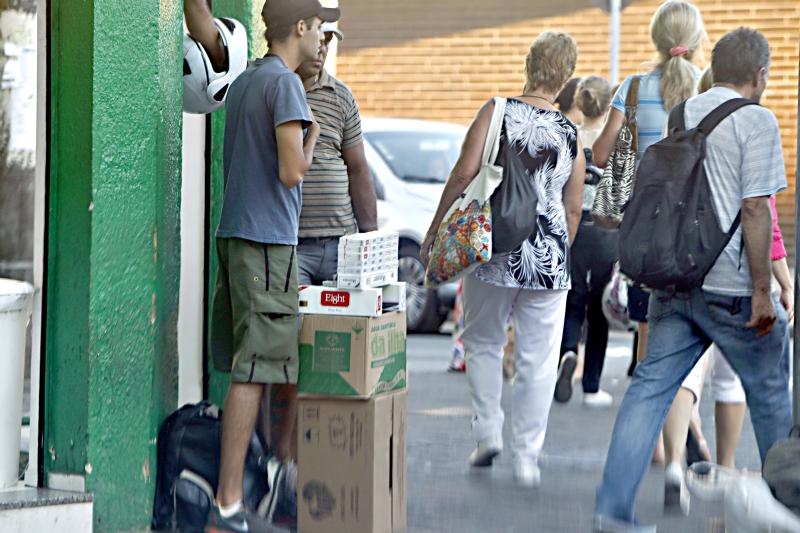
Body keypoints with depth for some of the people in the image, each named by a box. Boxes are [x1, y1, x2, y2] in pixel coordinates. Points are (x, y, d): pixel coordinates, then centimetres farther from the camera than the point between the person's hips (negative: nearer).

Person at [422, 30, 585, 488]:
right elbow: (573, 209, 7)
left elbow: (464, 175, -9)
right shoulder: (571, 134, 3)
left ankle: (488, 430, 10)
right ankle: (527, 457, 8)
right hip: (548, 258, 1)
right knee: (538, 360, 6)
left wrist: (436, 230, 0)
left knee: (483, 343, 19)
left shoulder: (497, 112, -4)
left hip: (493, 249, -1)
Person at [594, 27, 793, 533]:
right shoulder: (756, 121, -9)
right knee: (769, 393, 11)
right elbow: (756, 209, -15)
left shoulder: (679, 115, 12)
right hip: (730, 285, -6)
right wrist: (763, 291, -12)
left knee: (652, 386, 3)